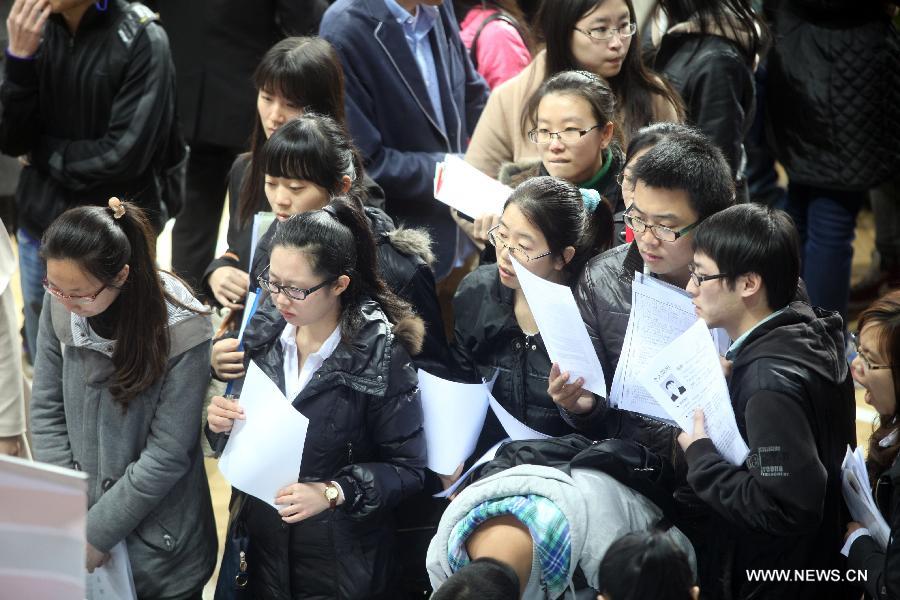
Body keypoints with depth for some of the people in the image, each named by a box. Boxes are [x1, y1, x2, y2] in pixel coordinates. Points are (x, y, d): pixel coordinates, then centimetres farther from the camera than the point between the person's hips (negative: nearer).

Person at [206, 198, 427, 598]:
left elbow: (407, 470, -14)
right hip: (264, 546, 4)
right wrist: (221, 425, -13)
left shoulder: (381, 356, -16)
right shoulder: (263, 335, -2)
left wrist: (333, 493, -26)